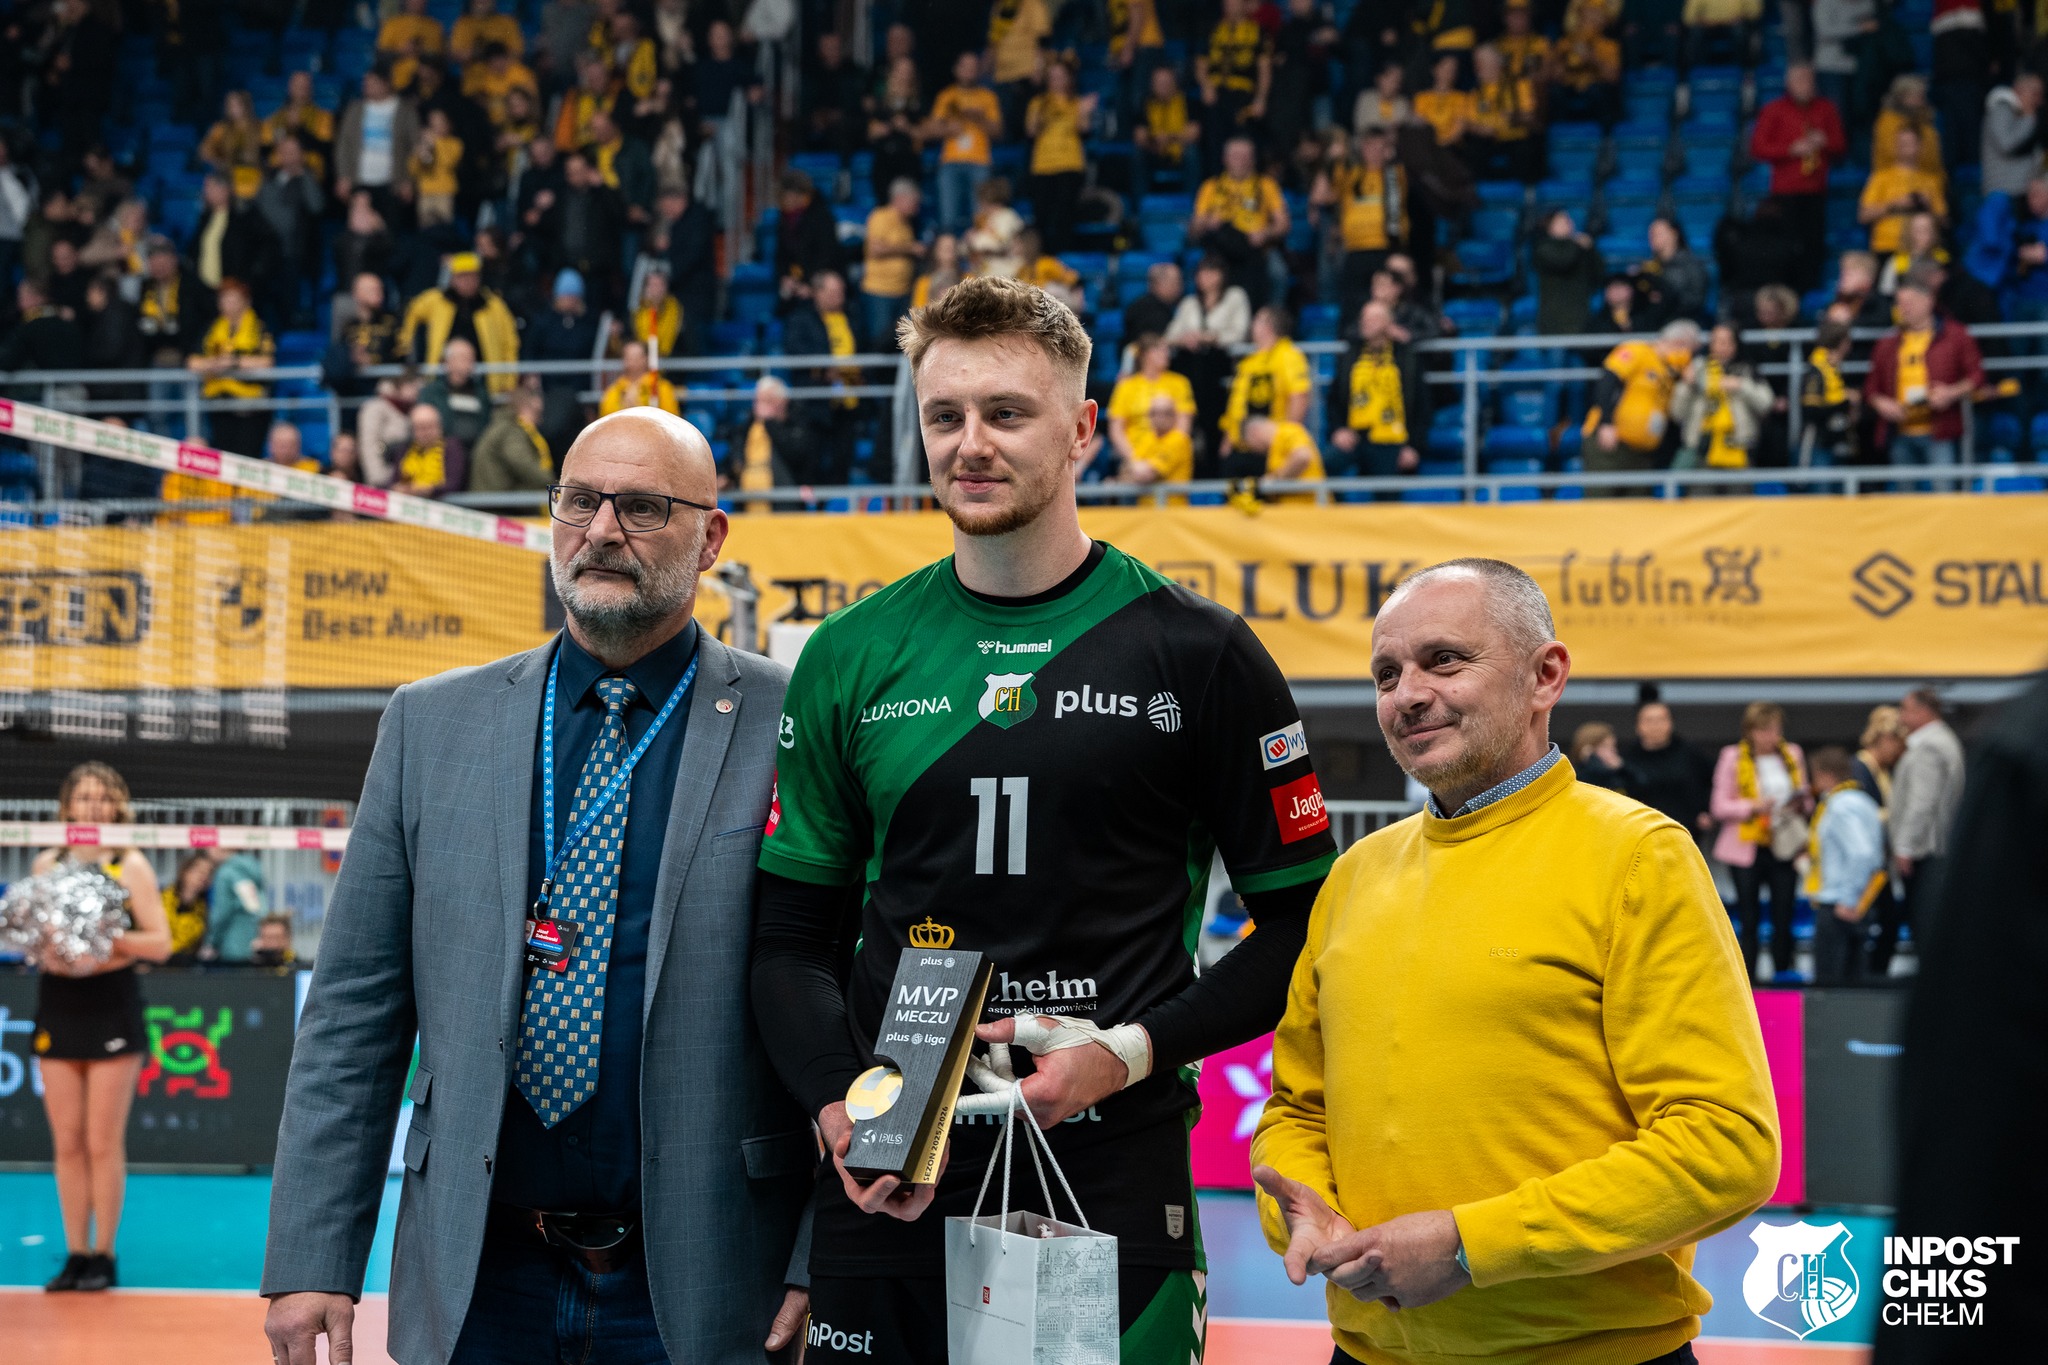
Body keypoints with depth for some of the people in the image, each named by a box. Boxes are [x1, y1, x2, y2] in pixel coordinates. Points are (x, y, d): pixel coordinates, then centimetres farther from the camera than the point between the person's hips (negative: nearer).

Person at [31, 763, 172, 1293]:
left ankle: (104, 1255, 4)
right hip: (57, 1006, 3)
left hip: (112, 1007, -3)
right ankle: (76, 1254, 10)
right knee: (67, 1142, 4)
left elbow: (160, 942, -3)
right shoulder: (46, 864, 10)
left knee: (103, 1141, -3)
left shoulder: (131, 865, 1)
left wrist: (114, 936, -20)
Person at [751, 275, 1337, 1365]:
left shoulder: (1195, 653, 0)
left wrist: (1131, 1051, -11)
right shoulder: (852, 658, 7)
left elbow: (1302, 921, 1)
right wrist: (836, 1102, -7)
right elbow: (792, 934, 10)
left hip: (1112, 1167, -2)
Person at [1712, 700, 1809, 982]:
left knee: (1783, 921, 0)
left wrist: (1800, 802, -4)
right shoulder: (1733, 757, -1)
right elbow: (1719, 806, -3)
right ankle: (1747, 981, 2)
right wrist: (1752, 807, -19)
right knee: (1749, 921, -1)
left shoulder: (1792, 754, 9)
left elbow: (1803, 793, 20)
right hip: (1747, 850, -2)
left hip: (1784, 848, 3)